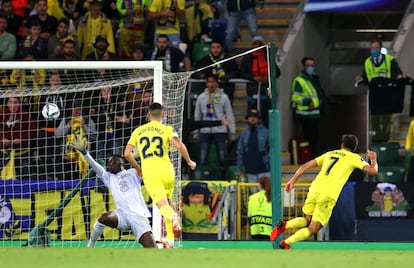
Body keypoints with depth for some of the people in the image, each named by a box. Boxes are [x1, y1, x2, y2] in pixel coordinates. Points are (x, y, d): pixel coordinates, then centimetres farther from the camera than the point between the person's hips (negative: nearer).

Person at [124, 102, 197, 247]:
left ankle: (173, 217, -48)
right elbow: (179, 145, -12)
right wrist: (189, 162, 3)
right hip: (166, 170, 1)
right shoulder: (167, 129, 5)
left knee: (163, 206, -13)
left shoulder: (138, 131, 13)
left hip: (149, 173, 0)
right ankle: (170, 239, 17)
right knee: (167, 203, 21)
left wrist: (137, 168, 25)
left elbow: (127, 153, 9)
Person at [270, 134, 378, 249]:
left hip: (315, 189, 5)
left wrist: (292, 181, 26)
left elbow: (305, 166, 22)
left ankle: (284, 225, -6)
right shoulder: (354, 158, 11)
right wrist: (374, 160, 26)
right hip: (328, 196, -5)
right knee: (312, 229, 5)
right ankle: (286, 243, -12)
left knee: (307, 220, 22)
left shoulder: (329, 154, 25)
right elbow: (373, 171, 4)